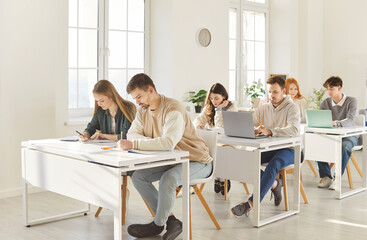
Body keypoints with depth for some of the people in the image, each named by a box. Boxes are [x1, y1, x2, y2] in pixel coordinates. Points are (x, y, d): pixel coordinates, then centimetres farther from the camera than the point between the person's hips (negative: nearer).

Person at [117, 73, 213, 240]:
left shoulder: (173, 109, -24)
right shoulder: (143, 110, 4)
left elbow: (169, 142, -37)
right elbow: (132, 133, 0)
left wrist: (134, 144, -38)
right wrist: (152, 142, -21)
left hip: (196, 161, -8)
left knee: (167, 179, -34)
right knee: (138, 177, -8)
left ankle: (158, 224, -9)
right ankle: (171, 220, -6)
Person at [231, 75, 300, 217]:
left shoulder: (292, 108, -4)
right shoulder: (263, 109, 13)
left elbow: (294, 130, -23)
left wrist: (270, 131, -36)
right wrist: (255, 130, -20)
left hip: (288, 149, -5)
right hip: (268, 148, 5)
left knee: (274, 164, -36)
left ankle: (250, 204, -41)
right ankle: (274, 184, -3)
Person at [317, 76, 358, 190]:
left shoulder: (351, 101, -8)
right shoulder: (325, 103, 6)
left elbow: (350, 120, -23)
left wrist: (337, 123, -45)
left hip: (348, 135, -4)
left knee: (344, 146, -37)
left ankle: (337, 178, -24)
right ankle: (326, 176, -14)